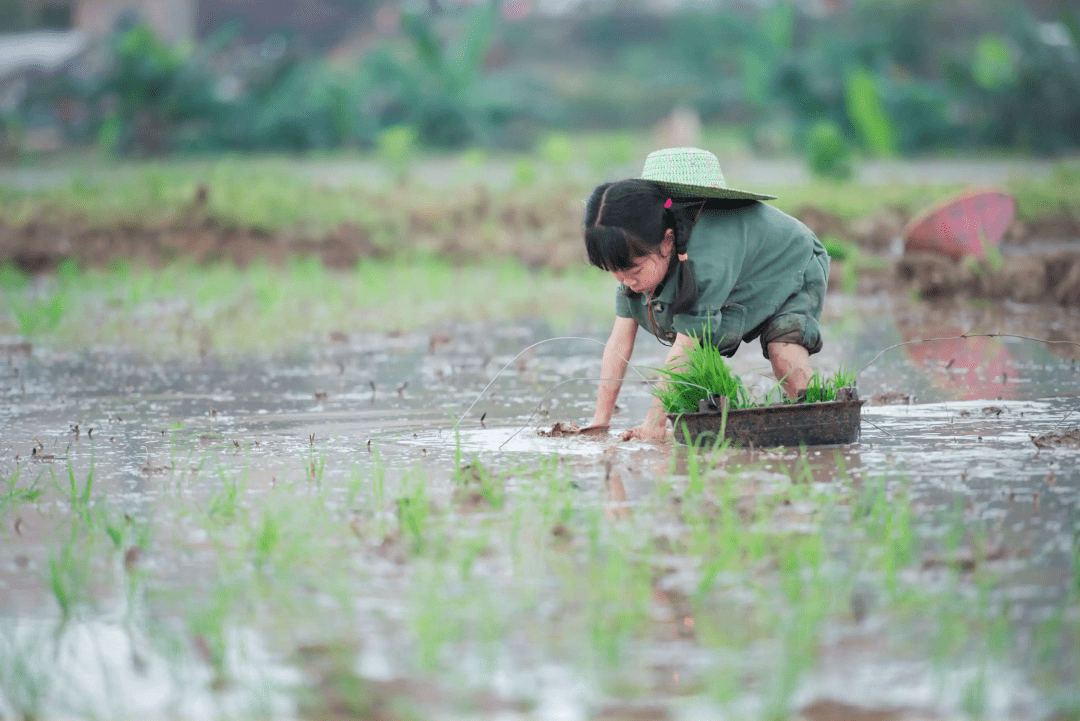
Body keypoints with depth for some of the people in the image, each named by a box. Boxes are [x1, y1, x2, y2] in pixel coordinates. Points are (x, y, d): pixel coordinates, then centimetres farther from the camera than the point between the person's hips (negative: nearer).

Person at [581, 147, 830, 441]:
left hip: (790, 272, -7)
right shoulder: (635, 257, -25)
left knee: (785, 356, -29)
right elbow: (620, 341, -23)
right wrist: (601, 418, -25)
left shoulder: (706, 261, -49)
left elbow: (683, 350, -46)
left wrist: (654, 423, -43)